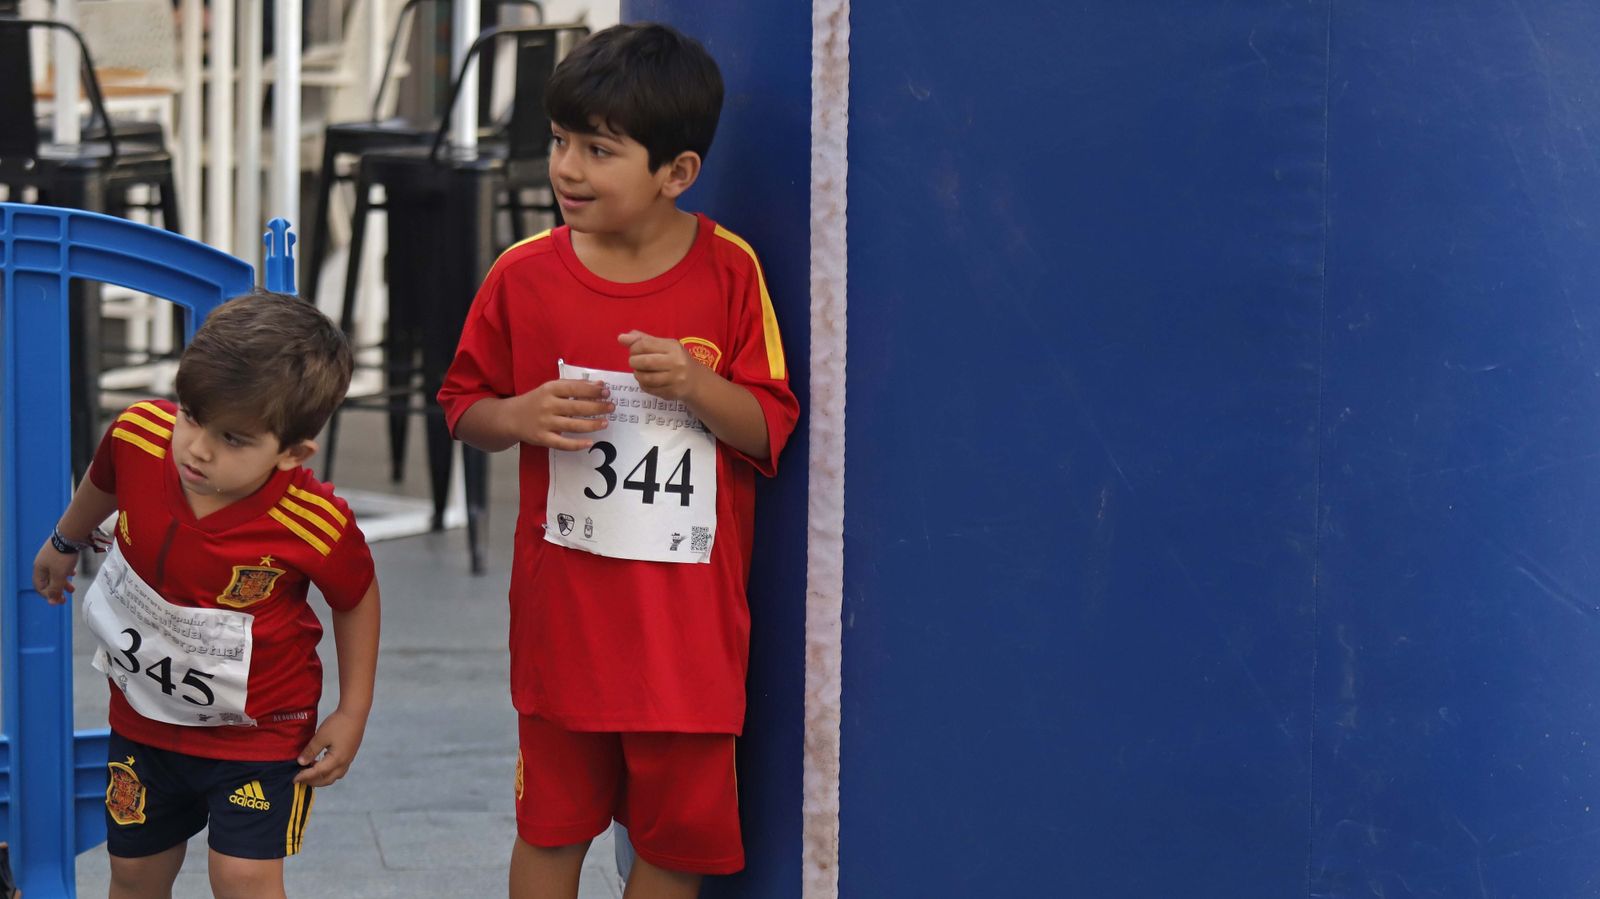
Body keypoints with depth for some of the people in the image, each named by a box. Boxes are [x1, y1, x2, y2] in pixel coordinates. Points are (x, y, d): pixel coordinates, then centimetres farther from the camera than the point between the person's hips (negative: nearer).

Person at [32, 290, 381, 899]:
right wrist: (66, 542, 25)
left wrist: (352, 715, -5)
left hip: (257, 730, -4)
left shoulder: (317, 527, -31)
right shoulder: (138, 434, -22)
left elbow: (357, 598, -8)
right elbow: (103, 483, 5)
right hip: (143, 715, 5)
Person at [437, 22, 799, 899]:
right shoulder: (525, 274, -3)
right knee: (552, 823, 11)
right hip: (564, 607, 1)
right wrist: (521, 417, -15)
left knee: (679, 826, 8)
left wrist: (696, 385, -21)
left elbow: (771, 428, -3)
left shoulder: (729, 272, -5)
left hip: (690, 614, -1)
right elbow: (462, 406, 6)